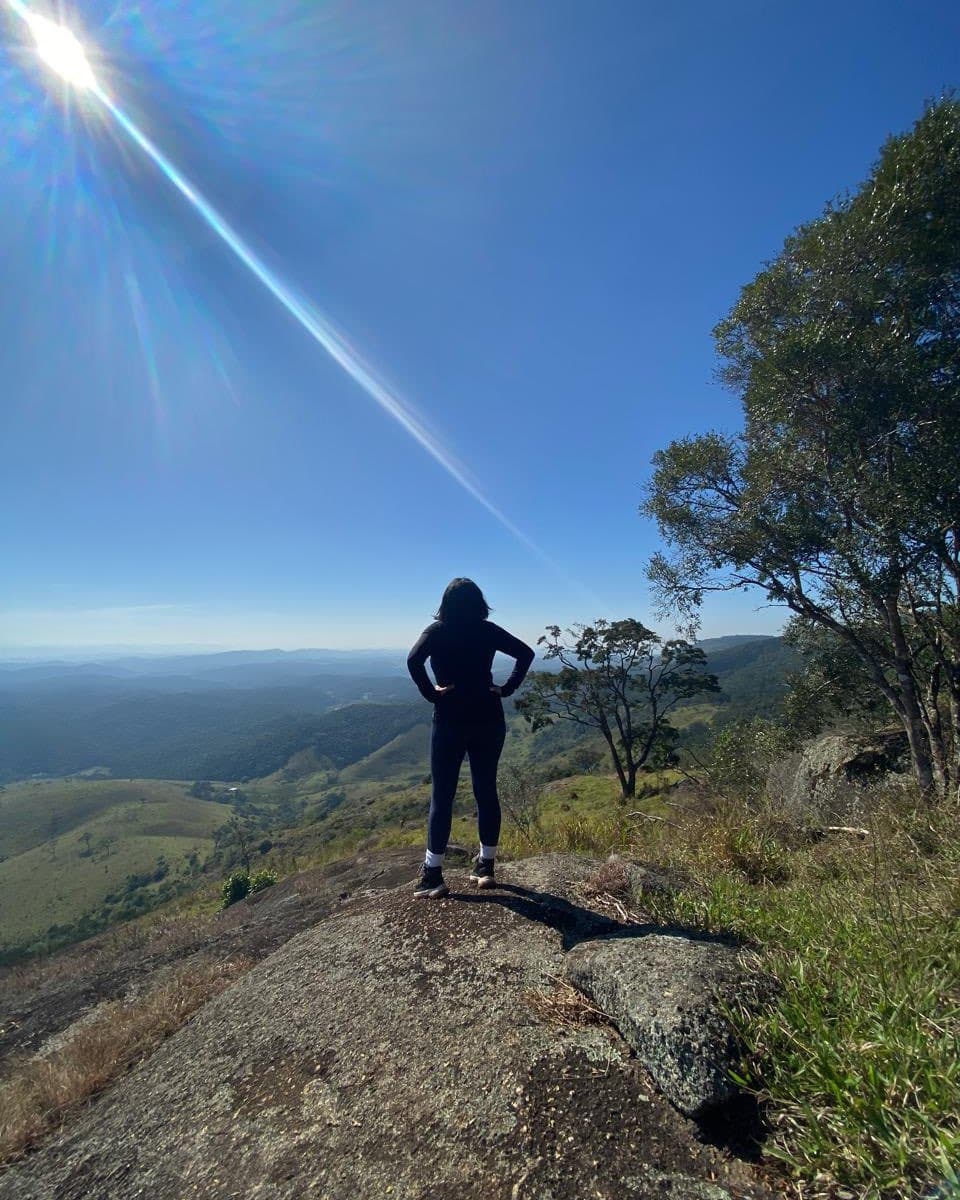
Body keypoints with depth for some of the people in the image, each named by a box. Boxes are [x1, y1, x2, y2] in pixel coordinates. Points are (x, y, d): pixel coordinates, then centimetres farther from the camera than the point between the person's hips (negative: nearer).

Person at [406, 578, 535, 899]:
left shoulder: (437, 631, -4)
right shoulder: (489, 630, 4)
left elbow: (413, 660, -21)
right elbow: (526, 653, 2)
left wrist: (430, 693, -11)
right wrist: (507, 688, 1)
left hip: (451, 720, -3)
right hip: (489, 719, 3)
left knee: (442, 796, 6)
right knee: (486, 791, 13)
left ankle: (432, 875, 12)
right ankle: (486, 867, 23)